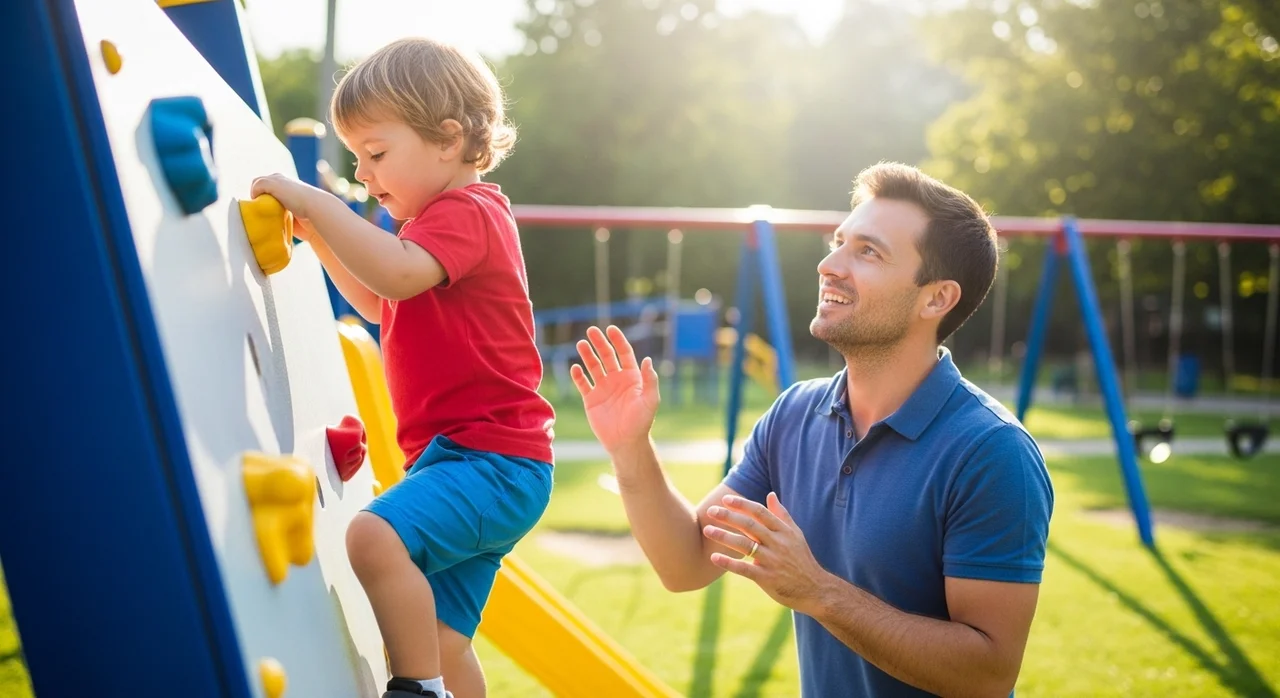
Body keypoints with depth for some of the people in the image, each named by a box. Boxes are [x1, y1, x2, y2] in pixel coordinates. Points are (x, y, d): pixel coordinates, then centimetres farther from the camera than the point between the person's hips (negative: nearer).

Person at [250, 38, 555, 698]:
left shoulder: (465, 214, -10)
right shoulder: (444, 221, 22)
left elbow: (396, 274, -31)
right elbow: (376, 303, 33)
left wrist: (316, 201, -24)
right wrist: (320, 233, 21)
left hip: (491, 459, -11)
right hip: (460, 461, 11)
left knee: (374, 536, -33)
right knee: (441, 641, 13)